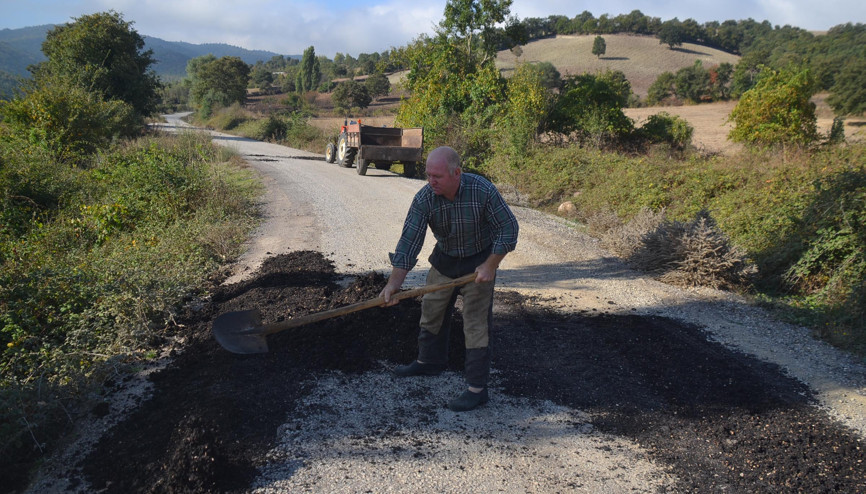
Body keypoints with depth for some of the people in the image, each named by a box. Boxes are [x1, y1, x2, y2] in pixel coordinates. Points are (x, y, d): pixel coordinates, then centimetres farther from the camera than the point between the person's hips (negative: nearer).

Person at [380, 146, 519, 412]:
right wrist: (394, 282, -30)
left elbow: (508, 228, -18)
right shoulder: (424, 198, -20)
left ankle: (477, 388, 4)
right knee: (431, 312, 17)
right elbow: (409, 241, -22)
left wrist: (490, 266, -20)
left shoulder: (483, 190, -27)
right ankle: (430, 361, 42)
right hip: (444, 260, 4)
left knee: (476, 324, -5)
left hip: (479, 263, -4)